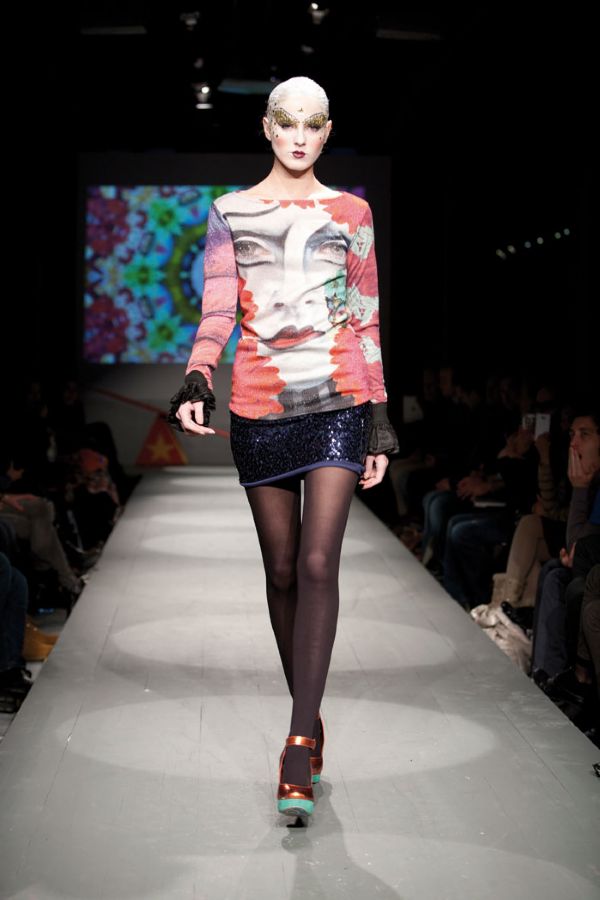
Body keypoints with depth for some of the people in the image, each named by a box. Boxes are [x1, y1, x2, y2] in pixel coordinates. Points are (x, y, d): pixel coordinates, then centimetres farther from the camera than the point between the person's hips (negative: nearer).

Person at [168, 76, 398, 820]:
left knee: (318, 564, -13)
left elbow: (366, 320, 10)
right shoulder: (229, 212, 9)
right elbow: (216, 311, 2)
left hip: (336, 400, -1)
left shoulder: (350, 213, 10)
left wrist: (379, 424, 8)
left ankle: (299, 743, -12)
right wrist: (196, 384, -17)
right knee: (282, 570, 6)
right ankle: (307, 719, 21)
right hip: (259, 404, 1)